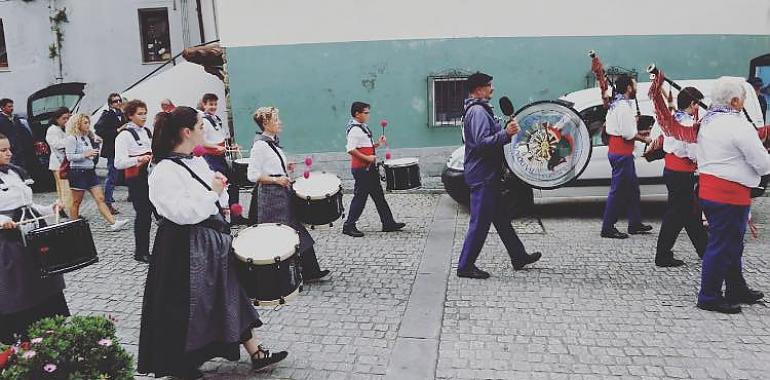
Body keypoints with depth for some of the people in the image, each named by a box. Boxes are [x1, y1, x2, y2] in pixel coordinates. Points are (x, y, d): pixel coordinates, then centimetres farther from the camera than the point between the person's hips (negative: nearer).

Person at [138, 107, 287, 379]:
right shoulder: (165, 170, -17)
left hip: (213, 241, 9)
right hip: (186, 248, -9)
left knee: (230, 297, 13)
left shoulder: (198, 163, 10)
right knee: (186, 308, 5)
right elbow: (181, 212, -25)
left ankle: (256, 354, 21)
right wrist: (213, 192, -18)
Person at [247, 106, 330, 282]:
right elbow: (252, 175, -17)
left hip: (283, 193, 10)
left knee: (298, 231, 11)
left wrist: (285, 168, 11)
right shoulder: (260, 145, -14)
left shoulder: (272, 142, 13)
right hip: (271, 195, -9)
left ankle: (310, 272, 17)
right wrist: (276, 179, -21)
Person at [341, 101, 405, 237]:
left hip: (369, 168, 10)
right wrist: (367, 158, -23)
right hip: (361, 169, -10)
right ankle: (349, 226, 8)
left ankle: (388, 223, 18)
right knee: (360, 197, -3)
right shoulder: (354, 129, -16)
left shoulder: (363, 127, 16)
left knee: (378, 195, 12)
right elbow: (350, 149, -24)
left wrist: (378, 143, 9)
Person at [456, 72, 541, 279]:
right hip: (482, 176, -11)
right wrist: (506, 133, -31)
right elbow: (482, 143, -27)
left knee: (501, 218, 17)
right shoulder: (478, 111, -17)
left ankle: (519, 257, 28)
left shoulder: (479, 110, 18)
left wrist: (507, 131, 17)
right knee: (480, 223, -5)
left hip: (486, 176, 11)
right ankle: (465, 266, 3)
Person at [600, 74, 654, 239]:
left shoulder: (615, 104, 15)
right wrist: (644, 139, -5)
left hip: (615, 151, 11)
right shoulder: (624, 106, -17)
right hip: (622, 153, -11)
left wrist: (639, 133, 15)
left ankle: (635, 224, 25)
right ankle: (608, 228, 0)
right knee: (617, 190, -5)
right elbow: (628, 134, -20)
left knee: (632, 188, 17)